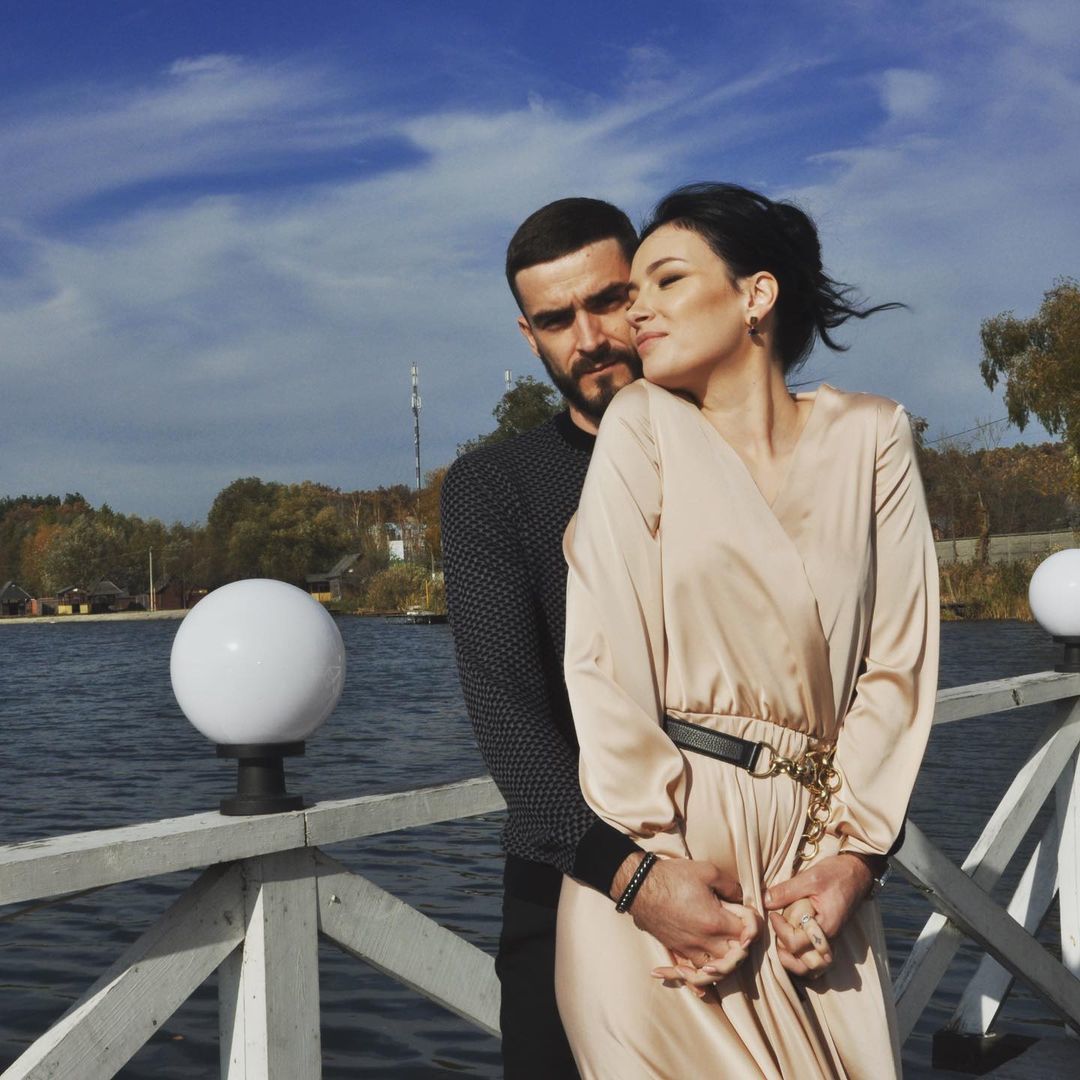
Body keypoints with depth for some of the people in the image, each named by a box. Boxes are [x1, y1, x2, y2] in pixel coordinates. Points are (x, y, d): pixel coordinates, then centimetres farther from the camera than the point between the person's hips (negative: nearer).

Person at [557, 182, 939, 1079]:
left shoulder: (870, 437, 6)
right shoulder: (642, 425, 1)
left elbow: (897, 662, 2)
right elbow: (607, 661, -7)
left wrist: (844, 859, -6)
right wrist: (665, 875, -13)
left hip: (812, 845, 2)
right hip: (660, 846, -2)